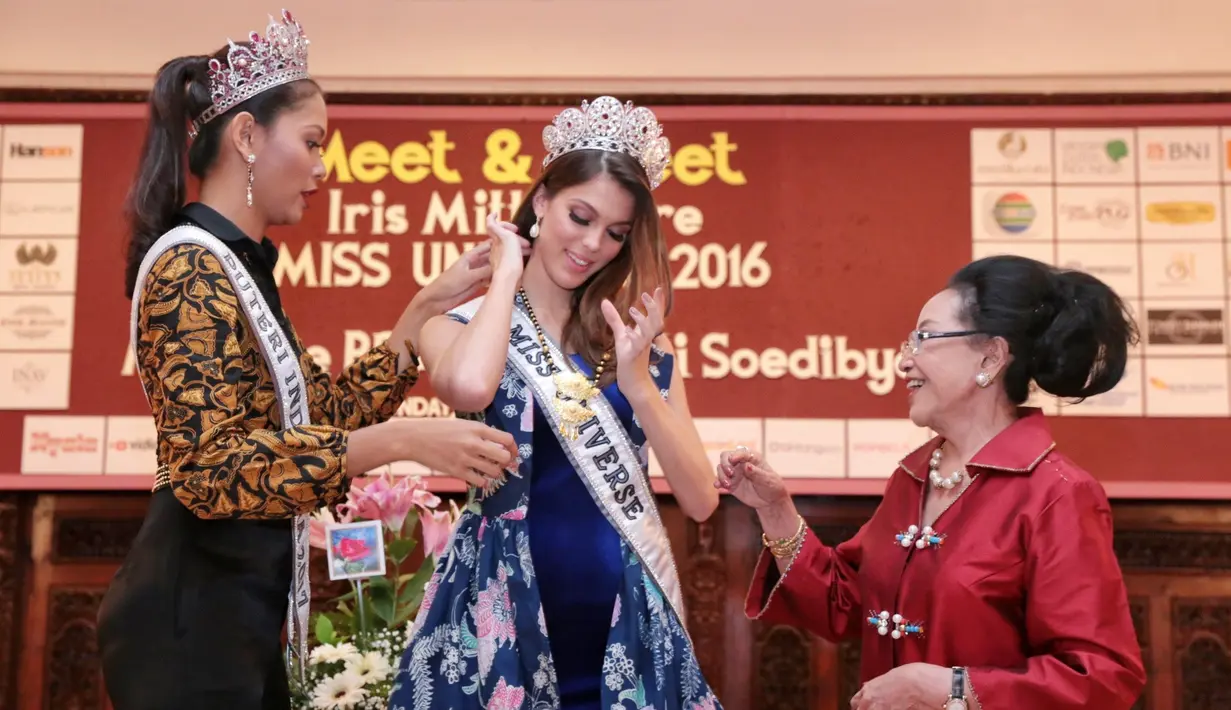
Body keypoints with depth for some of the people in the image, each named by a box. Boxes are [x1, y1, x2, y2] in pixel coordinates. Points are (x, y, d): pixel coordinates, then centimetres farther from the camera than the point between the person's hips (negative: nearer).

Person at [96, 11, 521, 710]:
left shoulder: (237, 268, 14)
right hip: (195, 614, -9)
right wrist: (400, 442, -29)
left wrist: (429, 306, 10)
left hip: (243, 608, 9)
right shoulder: (191, 265, -15)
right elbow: (208, 466, -26)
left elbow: (327, 412, 14)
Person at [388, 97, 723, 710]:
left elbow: (700, 501, -1)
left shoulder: (638, 343, 6)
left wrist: (636, 378, -12)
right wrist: (507, 271, -13)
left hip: (623, 623, 3)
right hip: (506, 616, -3)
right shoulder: (461, 328, -3)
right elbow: (469, 388, -29)